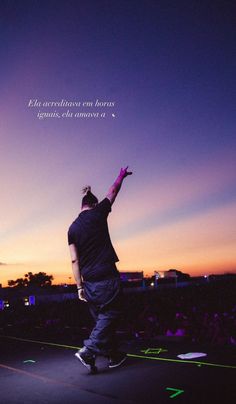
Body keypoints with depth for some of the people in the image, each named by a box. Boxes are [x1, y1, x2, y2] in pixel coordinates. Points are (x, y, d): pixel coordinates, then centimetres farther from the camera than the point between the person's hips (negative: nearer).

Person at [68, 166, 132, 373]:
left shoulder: (72, 228, 7)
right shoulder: (98, 213, -4)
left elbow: (75, 260, 3)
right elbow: (113, 191, 11)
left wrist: (79, 286, 6)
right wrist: (122, 176, 28)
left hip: (89, 281, 6)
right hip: (107, 276, -5)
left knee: (101, 318, 15)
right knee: (109, 315, 1)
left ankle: (115, 355, 23)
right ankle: (89, 350, -12)